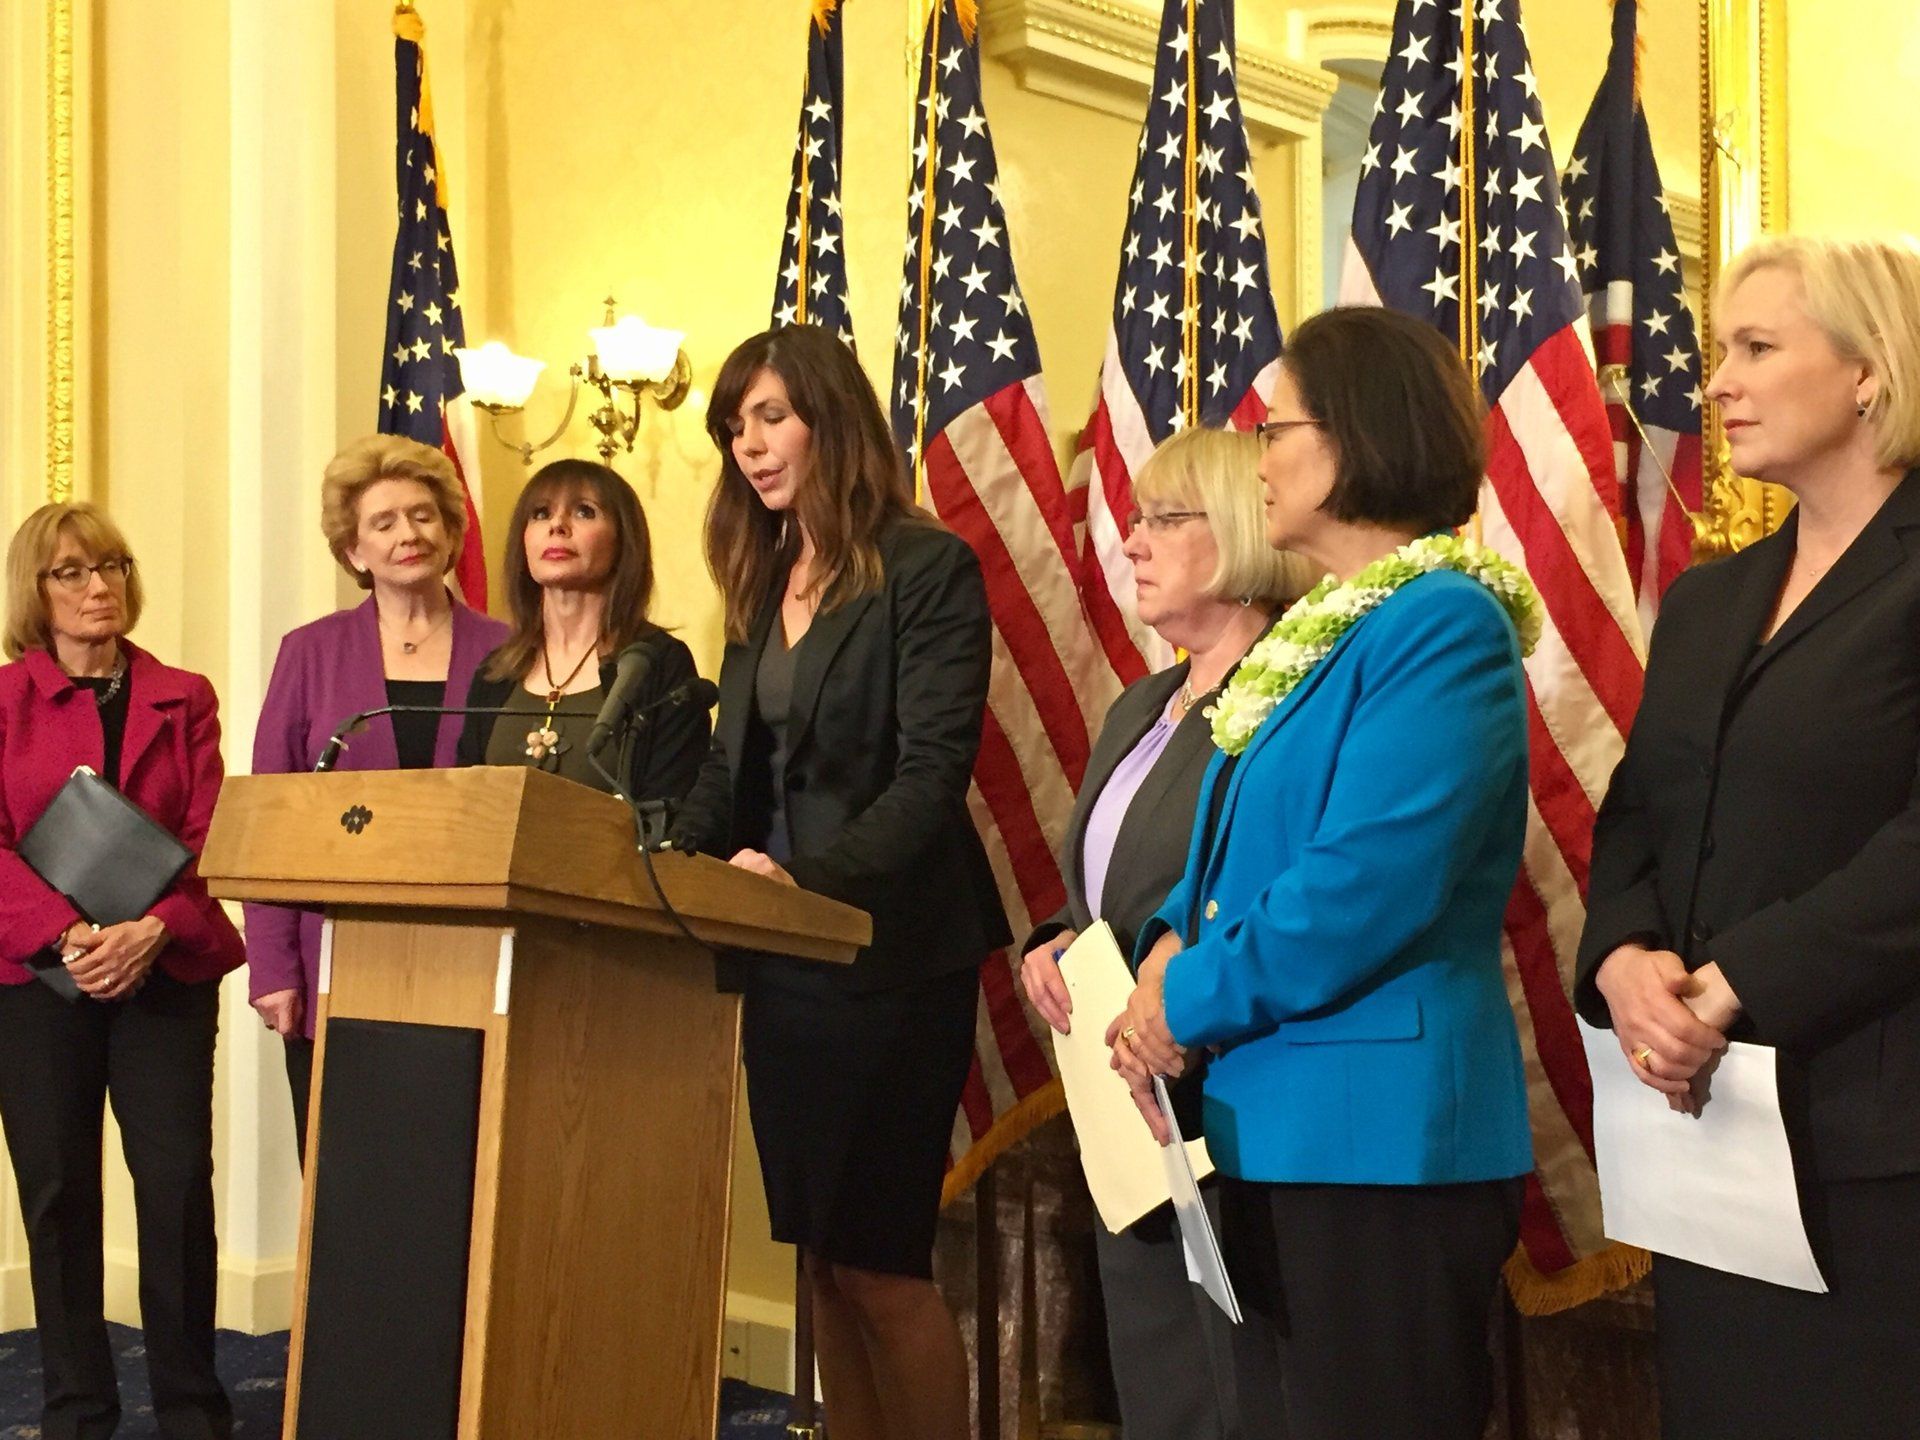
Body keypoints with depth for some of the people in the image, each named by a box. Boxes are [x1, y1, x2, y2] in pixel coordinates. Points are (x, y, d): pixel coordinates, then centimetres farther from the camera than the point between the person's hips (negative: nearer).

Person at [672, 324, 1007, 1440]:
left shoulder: (929, 568, -8)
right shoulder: (762, 582, 14)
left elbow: (931, 776, -17)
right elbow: (731, 773, 14)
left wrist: (806, 877, -29)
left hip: (889, 951, -7)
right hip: (779, 958, 7)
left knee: (881, 1262, -2)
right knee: (823, 1261, 12)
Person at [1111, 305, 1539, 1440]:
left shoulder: (1444, 624, -15)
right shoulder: (1320, 628, 16)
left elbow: (1367, 884, -23)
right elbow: (1237, 844, 19)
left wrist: (1192, 1002, -13)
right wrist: (1172, 943, -1)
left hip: (1381, 1127, -9)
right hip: (1278, 1124, 10)